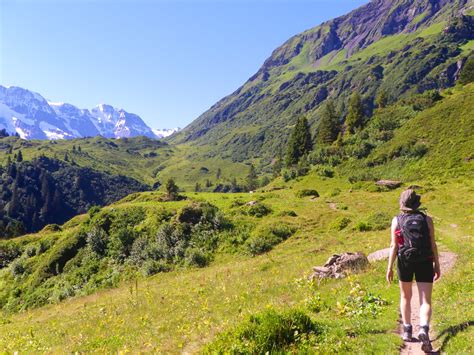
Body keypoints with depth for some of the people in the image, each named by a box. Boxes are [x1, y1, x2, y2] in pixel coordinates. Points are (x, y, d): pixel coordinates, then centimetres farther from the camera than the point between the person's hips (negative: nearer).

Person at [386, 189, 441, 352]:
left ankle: (407, 331, 26)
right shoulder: (427, 219, -2)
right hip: (425, 263, 0)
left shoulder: (396, 221, -4)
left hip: (405, 263, 0)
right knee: (425, 301, 3)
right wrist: (437, 265, 8)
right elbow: (433, 244, -1)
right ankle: (424, 330, -20)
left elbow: (394, 246, -7)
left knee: (405, 297, 20)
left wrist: (389, 268, -2)